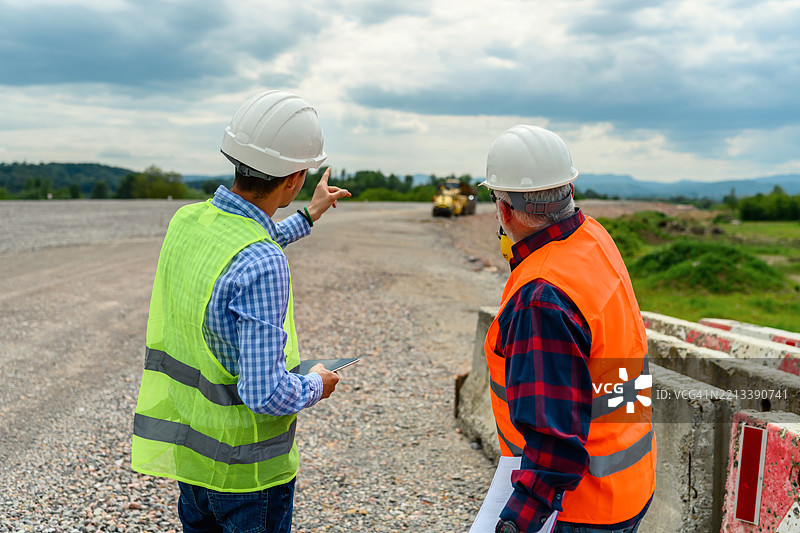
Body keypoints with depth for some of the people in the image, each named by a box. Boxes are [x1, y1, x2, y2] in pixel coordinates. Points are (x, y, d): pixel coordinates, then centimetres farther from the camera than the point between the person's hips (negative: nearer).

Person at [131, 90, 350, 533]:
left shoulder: (186, 221, -4)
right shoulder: (263, 265, -30)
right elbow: (266, 393, -29)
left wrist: (308, 217, 28)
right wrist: (316, 385, -8)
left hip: (187, 446, 7)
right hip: (245, 467, -7)